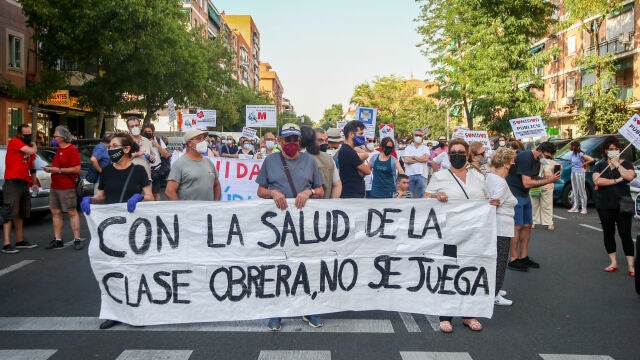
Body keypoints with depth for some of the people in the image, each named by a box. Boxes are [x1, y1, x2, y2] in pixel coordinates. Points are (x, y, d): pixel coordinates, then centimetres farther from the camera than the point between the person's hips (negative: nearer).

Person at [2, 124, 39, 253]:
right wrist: (34, 146, 2)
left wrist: (34, 183, 21)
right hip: (13, 183, -8)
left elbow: (32, 166, 24)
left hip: (24, 183, 8)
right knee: (9, 213, -9)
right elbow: (32, 151, -20)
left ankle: (20, 241, 23)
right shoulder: (15, 141, -7)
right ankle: (7, 244, -10)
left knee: (20, 214, 15)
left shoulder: (29, 146, 16)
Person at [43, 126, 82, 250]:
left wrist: (59, 170, -17)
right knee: (55, 212, 7)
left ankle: (77, 239, 2)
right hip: (55, 187, 9)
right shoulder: (58, 150, 17)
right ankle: (58, 240, 14)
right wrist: (50, 169, 8)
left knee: (72, 212, -3)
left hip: (67, 188, -9)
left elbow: (76, 169, -17)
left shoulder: (72, 149, -10)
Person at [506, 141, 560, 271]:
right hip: (514, 195, -10)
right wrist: (548, 180, -19)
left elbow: (533, 181, 10)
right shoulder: (525, 157, -19)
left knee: (527, 225, 9)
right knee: (517, 226, -9)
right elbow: (527, 183, -23)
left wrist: (549, 178, -4)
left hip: (524, 196, 10)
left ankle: (523, 257, 18)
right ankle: (513, 260, -3)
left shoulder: (537, 162, 11)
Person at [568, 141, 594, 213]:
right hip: (573, 172, 8)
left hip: (579, 173, -8)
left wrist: (583, 164, -11)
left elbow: (591, 159, -21)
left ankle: (584, 208, 2)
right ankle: (575, 207, 19)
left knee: (581, 191, -3)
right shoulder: (573, 154, 8)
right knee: (575, 191, 12)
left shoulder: (580, 154, -16)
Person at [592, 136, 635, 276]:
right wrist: (616, 180, -14)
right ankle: (613, 262, 18)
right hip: (605, 205, 2)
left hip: (623, 204, -2)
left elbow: (629, 176, -18)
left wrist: (617, 164, -11)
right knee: (608, 233, 8)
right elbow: (597, 180, -11)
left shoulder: (626, 164, 4)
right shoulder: (600, 165, 7)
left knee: (625, 234, -3)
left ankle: (631, 265, 1)